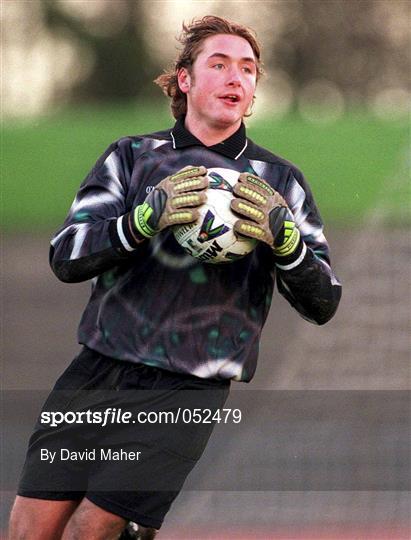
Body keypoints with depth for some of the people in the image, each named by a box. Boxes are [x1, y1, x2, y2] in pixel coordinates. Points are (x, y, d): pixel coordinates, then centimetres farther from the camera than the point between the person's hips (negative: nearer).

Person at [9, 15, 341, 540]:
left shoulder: (279, 181, 9)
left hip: (188, 388, -2)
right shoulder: (132, 156, 10)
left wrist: (285, 241, -16)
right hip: (98, 365, 2)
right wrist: (148, 218, -19)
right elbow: (65, 256, -1)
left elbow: (322, 303, 5)